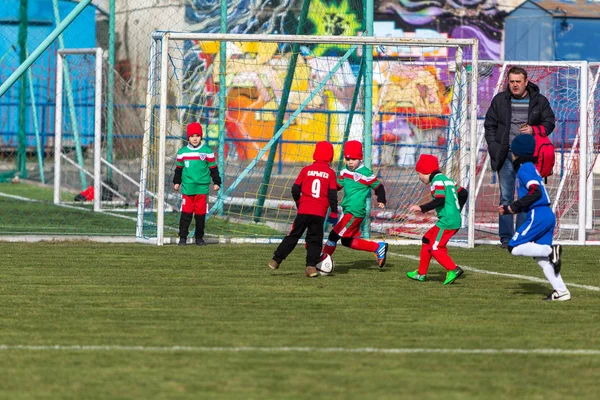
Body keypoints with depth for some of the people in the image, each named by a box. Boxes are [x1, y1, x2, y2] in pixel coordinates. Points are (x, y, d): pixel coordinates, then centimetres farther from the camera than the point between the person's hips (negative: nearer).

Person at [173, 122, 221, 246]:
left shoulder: (207, 151, 3)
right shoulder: (182, 152, 7)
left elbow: (213, 168, 8)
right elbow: (178, 168, 18)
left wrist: (216, 182, 6)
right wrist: (176, 182, 18)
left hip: (202, 188, -1)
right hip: (187, 188, 1)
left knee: (200, 213, 2)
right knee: (186, 213, -2)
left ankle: (199, 237, 13)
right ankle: (183, 237, 4)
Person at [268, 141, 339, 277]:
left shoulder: (306, 170, 3)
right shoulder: (330, 173, 1)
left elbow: (295, 189, 5)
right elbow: (332, 194, -2)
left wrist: (298, 202, 24)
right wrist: (334, 213, 6)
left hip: (304, 210, 1)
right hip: (320, 212, -1)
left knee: (293, 235, 10)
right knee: (314, 240, 7)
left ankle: (276, 260, 7)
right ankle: (311, 266, -6)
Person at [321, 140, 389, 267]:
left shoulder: (366, 174, -12)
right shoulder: (345, 172, 8)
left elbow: (379, 187, -5)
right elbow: (337, 186, 17)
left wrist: (381, 201, -19)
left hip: (356, 213, -9)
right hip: (347, 211, 9)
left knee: (334, 234, -11)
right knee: (347, 241, 14)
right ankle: (379, 247, 20)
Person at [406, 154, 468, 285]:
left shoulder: (438, 181, -10)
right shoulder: (447, 180, 18)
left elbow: (439, 200, -22)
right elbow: (463, 193, 21)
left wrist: (422, 208, -18)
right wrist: (456, 210, 28)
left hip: (447, 222, -10)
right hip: (455, 220, 10)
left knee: (435, 248, -10)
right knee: (427, 240, 18)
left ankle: (453, 270, -21)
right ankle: (421, 273, 24)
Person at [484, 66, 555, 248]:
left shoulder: (539, 101, 4)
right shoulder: (500, 100, 8)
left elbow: (549, 123, 9)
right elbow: (490, 125, 11)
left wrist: (534, 130, -11)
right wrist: (494, 149, 0)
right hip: (506, 156, 1)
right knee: (506, 198, 2)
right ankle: (506, 238, 6)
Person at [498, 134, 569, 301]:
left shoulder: (524, 169, -7)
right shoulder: (531, 168, 23)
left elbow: (536, 192, -20)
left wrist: (515, 206, -15)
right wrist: (508, 209, 24)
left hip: (538, 215, -9)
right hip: (548, 215, 9)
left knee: (514, 248, -9)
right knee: (540, 258, 10)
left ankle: (551, 250, -18)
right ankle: (561, 291, 5)